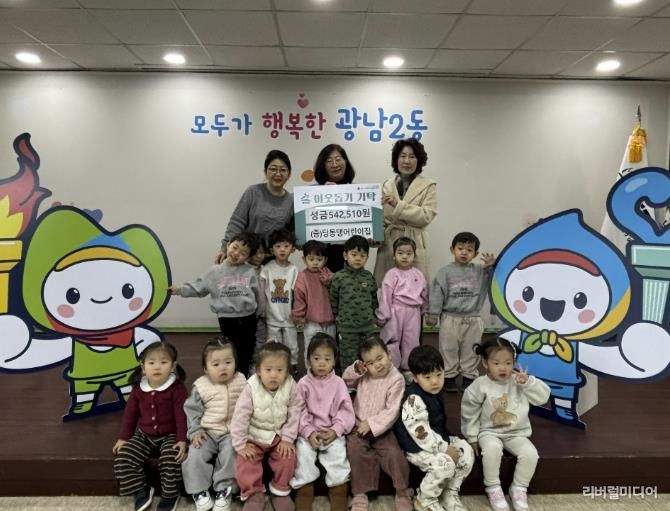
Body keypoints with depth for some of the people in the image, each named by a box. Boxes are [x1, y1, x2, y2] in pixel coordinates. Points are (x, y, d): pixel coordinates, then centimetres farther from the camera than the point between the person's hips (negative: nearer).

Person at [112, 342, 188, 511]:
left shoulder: (177, 388, -16)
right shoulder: (138, 389, -2)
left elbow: (181, 415, -17)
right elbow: (130, 413, 8)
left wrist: (182, 440, -23)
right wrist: (123, 438, 6)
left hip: (170, 435, -5)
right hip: (144, 434, 5)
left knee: (170, 461, -29)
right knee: (123, 458, -12)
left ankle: (170, 495, -3)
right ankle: (141, 490, 6)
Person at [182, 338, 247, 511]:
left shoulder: (241, 383, -5)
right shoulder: (201, 386, -7)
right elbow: (192, 410, 1)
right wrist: (195, 431, -9)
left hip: (232, 432, -1)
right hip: (208, 432, 1)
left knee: (230, 454, -23)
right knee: (195, 455, -17)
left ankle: (224, 490, -8)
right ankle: (200, 492, -2)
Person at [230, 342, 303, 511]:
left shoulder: (291, 387, -17)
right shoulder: (251, 388, -21)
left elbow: (295, 413, -10)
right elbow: (240, 416, -17)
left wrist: (288, 438, -12)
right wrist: (240, 444, -15)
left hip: (280, 435, 1)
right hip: (254, 436, -1)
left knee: (287, 458, -17)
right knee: (246, 462, -17)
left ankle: (281, 491, 7)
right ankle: (254, 494, 4)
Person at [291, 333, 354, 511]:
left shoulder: (338, 383, 0)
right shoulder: (303, 383, 0)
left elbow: (345, 410, -2)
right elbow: (299, 412, -4)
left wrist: (336, 430, -14)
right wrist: (309, 432, -16)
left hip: (333, 431, 0)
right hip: (309, 431, 0)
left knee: (338, 452, -23)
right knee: (303, 451, -23)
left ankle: (338, 489, -7)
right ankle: (304, 489, -8)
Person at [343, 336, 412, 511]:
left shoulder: (396, 379, -16)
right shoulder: (363, 375, 0)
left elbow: (392, 411, -19)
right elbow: (345, 382, 14)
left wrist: (371, 424, -24)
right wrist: (355, 369, -6)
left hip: (381, 428, -3)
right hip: (359, 425, 3)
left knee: (394, 453, -22)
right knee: (354, 448, -24)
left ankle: (402, 491, 4)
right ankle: (360, 493, -10)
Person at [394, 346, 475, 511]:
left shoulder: (435, 392, 3)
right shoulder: (414, 399, -27)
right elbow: (419, 432, -29)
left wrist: (444, 442, 10)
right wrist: (444, 448, -24)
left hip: (437, 439, 9)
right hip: (418, 446, -9)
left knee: (466, 451, -1)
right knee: (445, 463, -28)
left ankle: (450, 493, 14)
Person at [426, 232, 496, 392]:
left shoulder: (480, 271, 2)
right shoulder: (445, 272, -5)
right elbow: (437, 293, -6)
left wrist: (491, 266, -12)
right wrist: (433, 314, -8)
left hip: (473, 320, 2)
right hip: (451, 319, -2)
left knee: (470, 350, 12)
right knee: (449, 349, 7)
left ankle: (469, 376, 26)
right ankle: (449, 376, 20)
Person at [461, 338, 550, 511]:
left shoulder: (519, 381, -3)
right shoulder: (480, 385, -11)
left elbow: (543, 397, -6)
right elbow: (469, 413, -3)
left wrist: (529, 382, -22)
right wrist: (472, 437, -1)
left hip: (516, 433, 3)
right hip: (490, 432, -3)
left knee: (530, 453, -24)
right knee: (491, 449, -34)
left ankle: (518, 488, 2)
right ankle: (493, 488, -9)